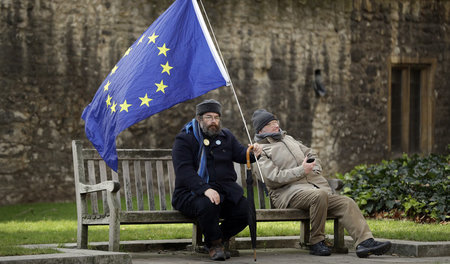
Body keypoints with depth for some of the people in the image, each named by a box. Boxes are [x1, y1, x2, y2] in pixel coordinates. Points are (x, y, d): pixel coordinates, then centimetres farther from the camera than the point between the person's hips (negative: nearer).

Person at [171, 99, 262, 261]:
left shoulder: (226, 136, 17)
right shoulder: (184, 139, -3)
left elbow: (240, 154, 3)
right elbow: (184, 171, -16)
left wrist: (252, 153, -24)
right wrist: (205, 190, -31)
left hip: (224, 189, 5)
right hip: (192, 192, -5)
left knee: (245, 210, -19)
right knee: (208, 205, -37)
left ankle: (217, 240, 6)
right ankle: (214, 243, -11)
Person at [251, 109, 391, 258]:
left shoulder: (288, 139, 26)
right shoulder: (261, 151, 1)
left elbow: (311, 154, 35)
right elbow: (273, 178, -12)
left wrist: (315, 170, 14)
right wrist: (302, 170, -13)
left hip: (313, 185, 8)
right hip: (289, 192, -8)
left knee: (347, 203, -12)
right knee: (320, 195, -37)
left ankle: (365, 241, -24)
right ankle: (316, 243, -24)